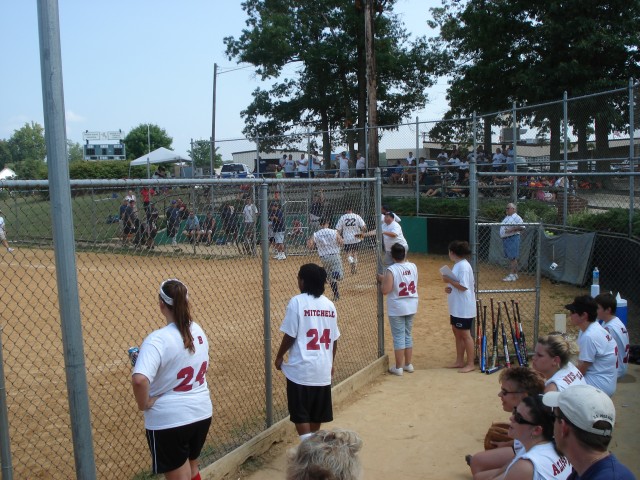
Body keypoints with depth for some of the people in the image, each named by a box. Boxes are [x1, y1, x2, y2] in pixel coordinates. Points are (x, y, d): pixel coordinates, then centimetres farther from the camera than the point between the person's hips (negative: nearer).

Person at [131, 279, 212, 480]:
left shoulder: (158, 339, -22)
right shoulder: (198, 331, 0)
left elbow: (139, 380, -35)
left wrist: (144, 404, -18)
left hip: (169, 420, -6)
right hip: (202, 412, 6)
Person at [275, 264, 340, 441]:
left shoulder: (297, 302, -12)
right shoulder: (329, 304, 4)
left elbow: (290, 335, -11)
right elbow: (334, 339, 9)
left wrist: (279, 357, 4)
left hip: (301, 367, -5)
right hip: (323, 368, 6)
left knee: (300, 414, 4)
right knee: (316, 412, 19)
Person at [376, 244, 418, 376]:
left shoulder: (391, 270, -18)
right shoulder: (413, 267, -1)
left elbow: (385, 290, -20)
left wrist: (382, 280, -1)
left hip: (396, 309, -5)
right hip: (411, 306, 6)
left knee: (398, 337, 2)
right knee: (408, 335, 17)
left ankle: (398, 367, 10)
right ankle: (408, 364, 26)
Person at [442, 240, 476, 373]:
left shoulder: (463, 266, -20)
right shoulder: (458, 265, 11)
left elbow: (464, 287, -25)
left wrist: (449, 280, -18)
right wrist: (450, 288, 2)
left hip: (464, 308, -10)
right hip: (456, 307, 10)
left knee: (465, 334, -1)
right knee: (457, 332, 15)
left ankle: (470, 364, 8)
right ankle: (460, 361, 25)